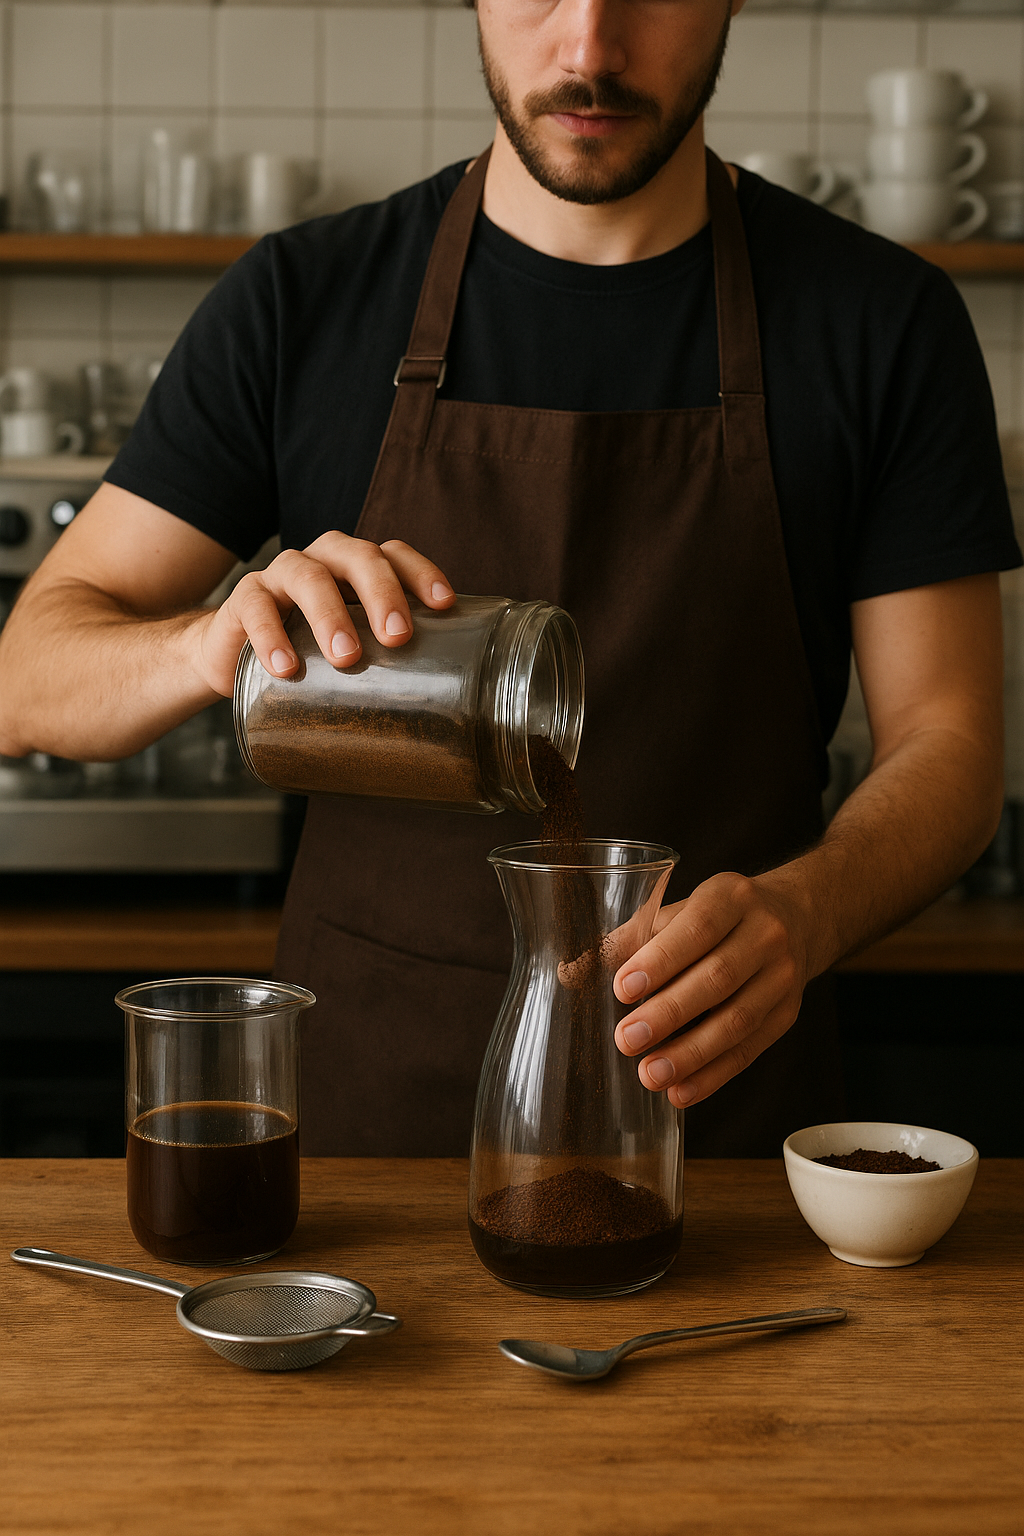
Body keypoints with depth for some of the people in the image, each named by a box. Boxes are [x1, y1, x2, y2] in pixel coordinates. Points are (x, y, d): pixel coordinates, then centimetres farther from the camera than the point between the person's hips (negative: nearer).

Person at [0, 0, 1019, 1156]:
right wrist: (213, 642, -25)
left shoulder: (883, 321, -3)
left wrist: (804, 910, -25)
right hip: (364, 1079, 1)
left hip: (714, 1087, 0)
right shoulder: (300, 302, -2)